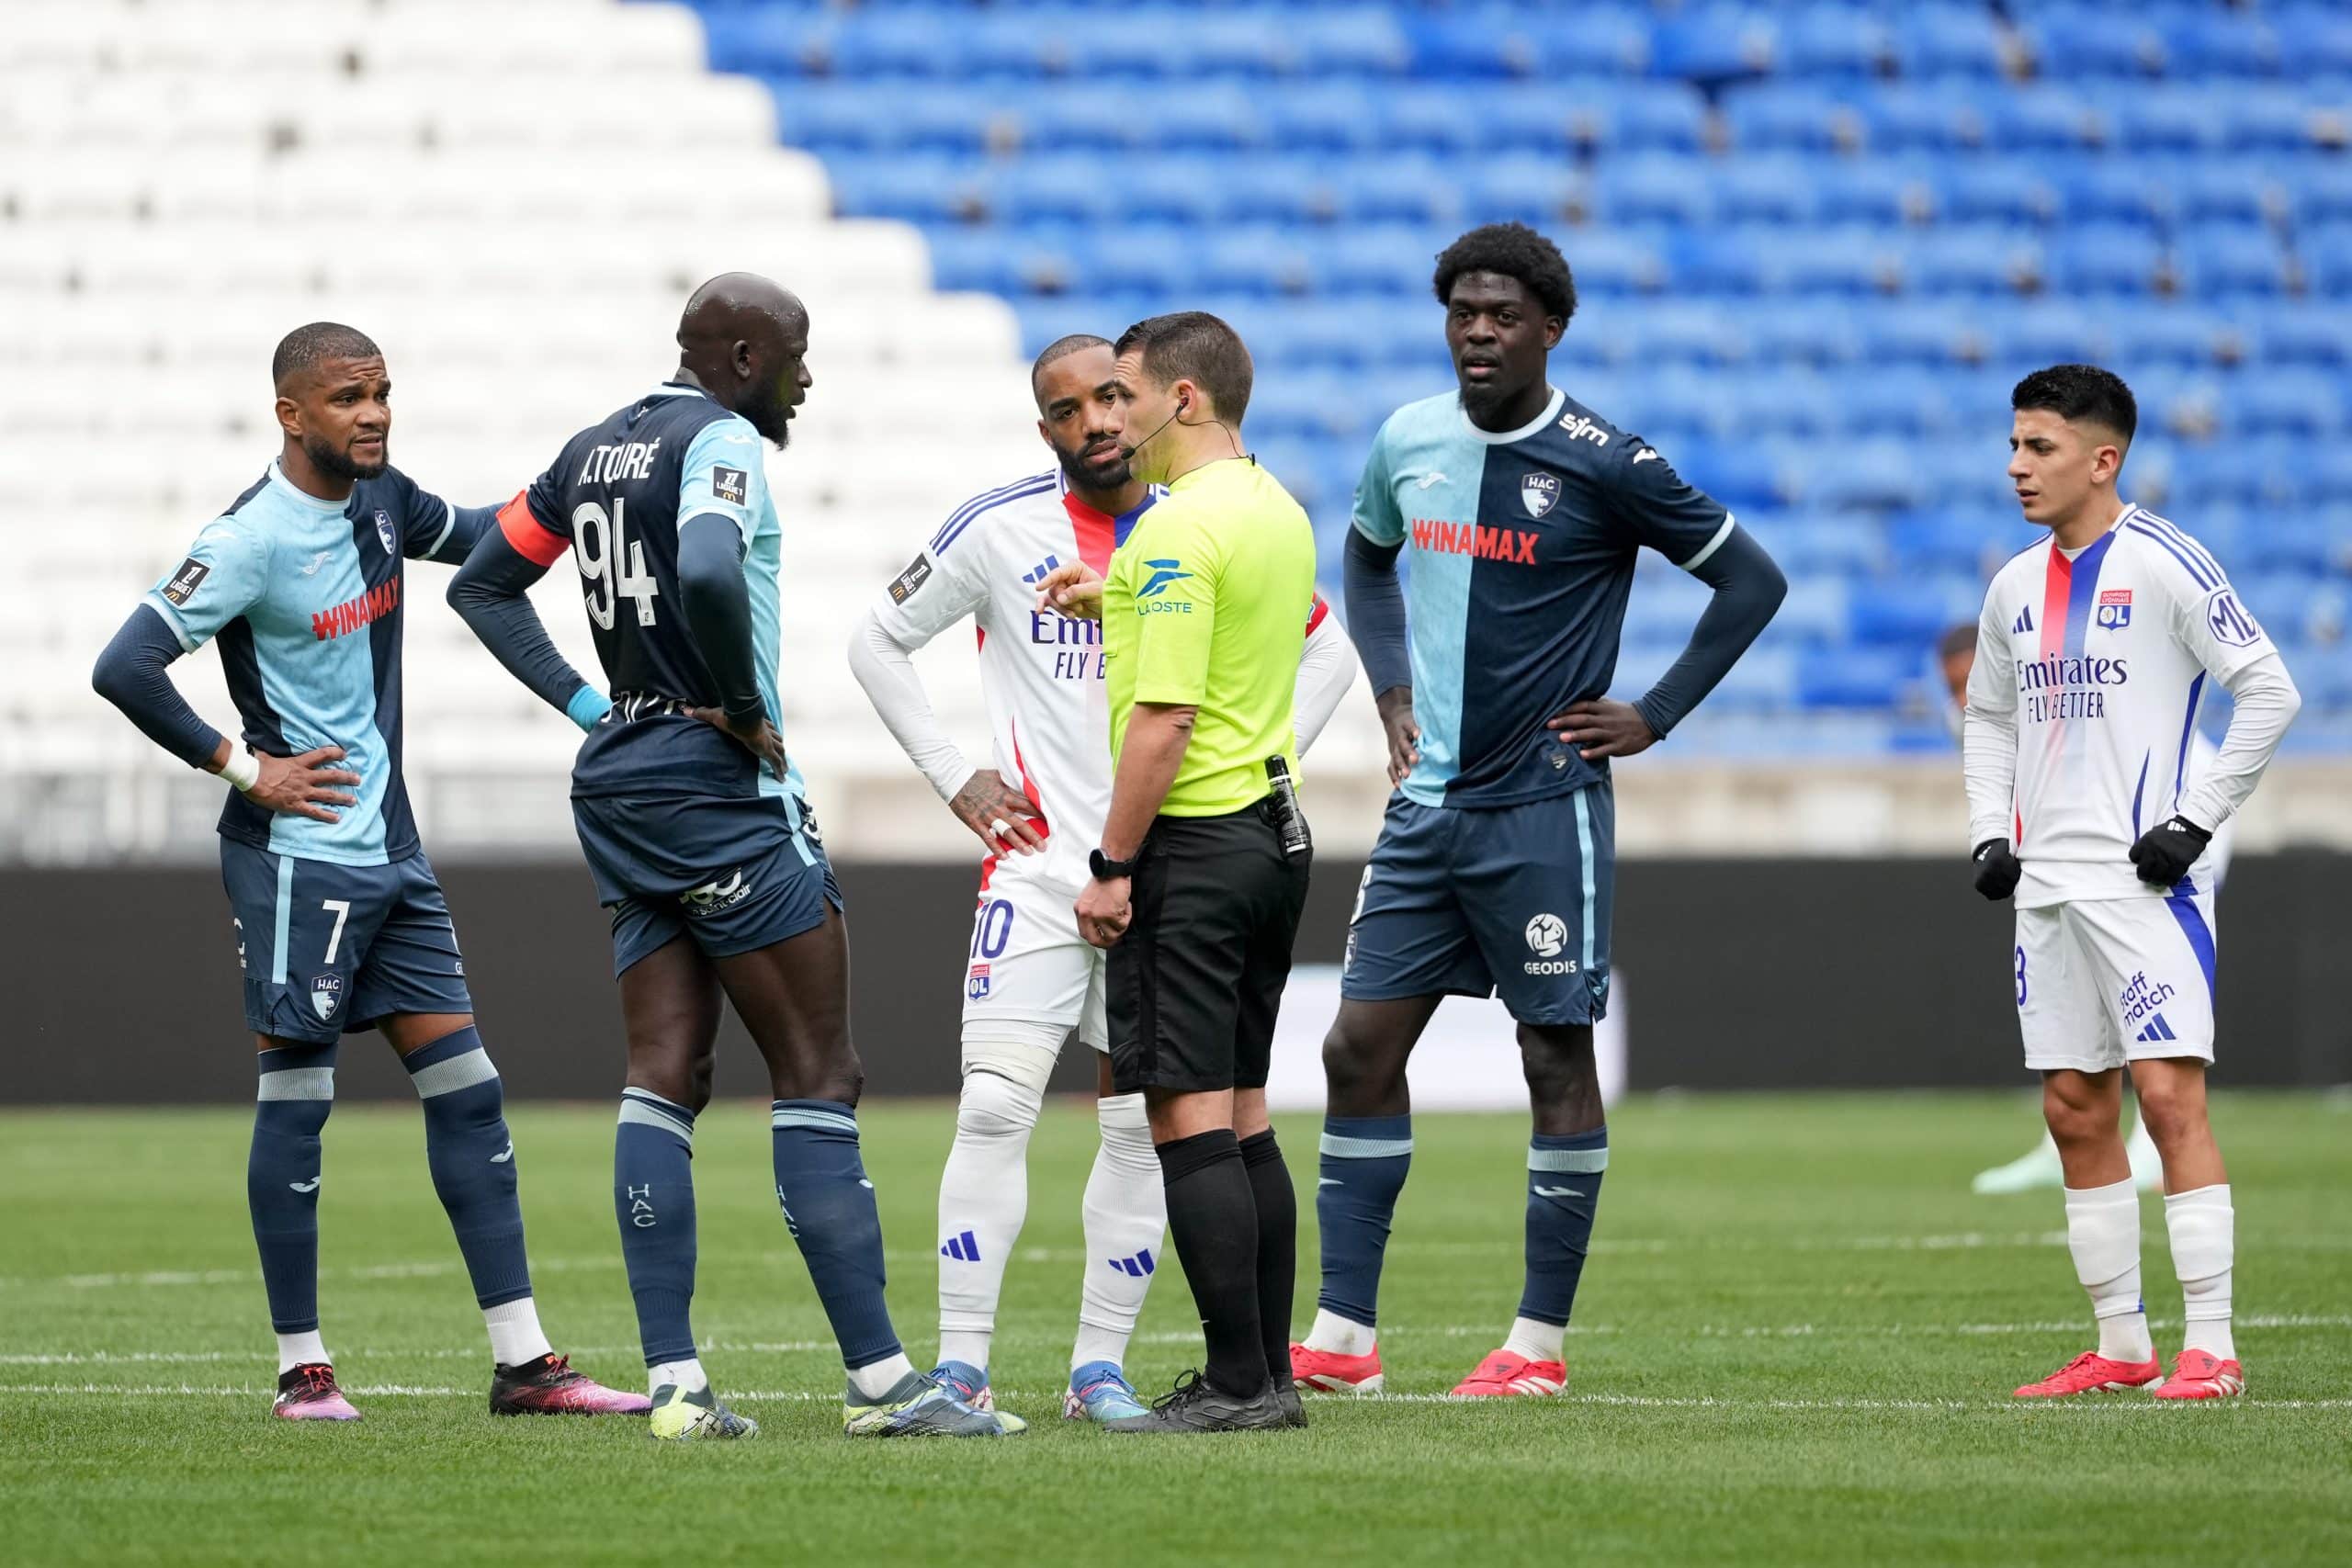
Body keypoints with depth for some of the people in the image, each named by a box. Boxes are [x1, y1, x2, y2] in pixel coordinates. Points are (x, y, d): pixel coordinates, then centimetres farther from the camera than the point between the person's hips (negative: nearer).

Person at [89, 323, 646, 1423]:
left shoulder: (380, 499, 7)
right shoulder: (252, 540, -16)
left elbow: (475, 542, 29)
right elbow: (125, 668, -20)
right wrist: (245, 769, -15)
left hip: (390, 853, 8)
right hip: (297, 854, -8)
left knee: (466, 1091, 5)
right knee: (295, 1101, -2)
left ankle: (524, 1363, 6)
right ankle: (301, 1368, 7)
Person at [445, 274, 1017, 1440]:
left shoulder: (594, 451, 14)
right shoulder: (722, 442, -13)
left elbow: (484, 583, 22)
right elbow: (708, 576, -32)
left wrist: (583, 701, 14)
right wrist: (747, 708, -18)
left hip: (619, 780, 9)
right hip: (723, 786, -9)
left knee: (664, 1078, 6)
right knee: (817, 1076, -4)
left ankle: (673, 1379, 0)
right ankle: (878, 1378, -4)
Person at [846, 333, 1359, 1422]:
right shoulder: (1001, 529, -3)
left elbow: (1327, 652, 15)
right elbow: (877, 642, 8)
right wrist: (953, 778, 1)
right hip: (1037, 863, -2)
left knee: (1140, 1125, 3)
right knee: (995, 1107, -11)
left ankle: (1100, 1365, 11)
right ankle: (961, 1365, -8)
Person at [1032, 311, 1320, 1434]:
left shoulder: (1180, 529, -16)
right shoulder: (1277, 512, 13)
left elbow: (1163, 718, -20)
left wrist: (1112, 867, -15)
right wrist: (1115, 602, 16)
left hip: (1192, 841, -10)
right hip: (1274, 833, 10)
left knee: (1189, 1116, -7)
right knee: (1241, 1114, 12)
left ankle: (1238, 1382, -10)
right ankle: (1267, 1375, 13)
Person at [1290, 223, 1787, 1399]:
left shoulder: (1601, 465, -11)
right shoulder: (1408, 443, 6)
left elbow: (1752, 582, -4)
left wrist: (1653, 716, -6)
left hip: (1544, 809, -6)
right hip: (1426, 807, 6)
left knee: (1556, 1056, 0)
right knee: (1360, 1048, 1)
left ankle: (1541, 1340, 7)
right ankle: (1343, 1337, 4)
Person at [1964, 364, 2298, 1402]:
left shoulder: (2165, 565, -8)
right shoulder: (2015, 588, 13)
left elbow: (2270, 691, -9)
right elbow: (1989, 717, 27)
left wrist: (2197, 818, -12)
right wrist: (1990, 833, 13)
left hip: (2145, 879, -7)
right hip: (2049, 886, 7)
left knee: (2169, 1093, -13)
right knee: (2075, 1112, 7)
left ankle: (2210, 1348, -12)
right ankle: (2122, 1347, 15)